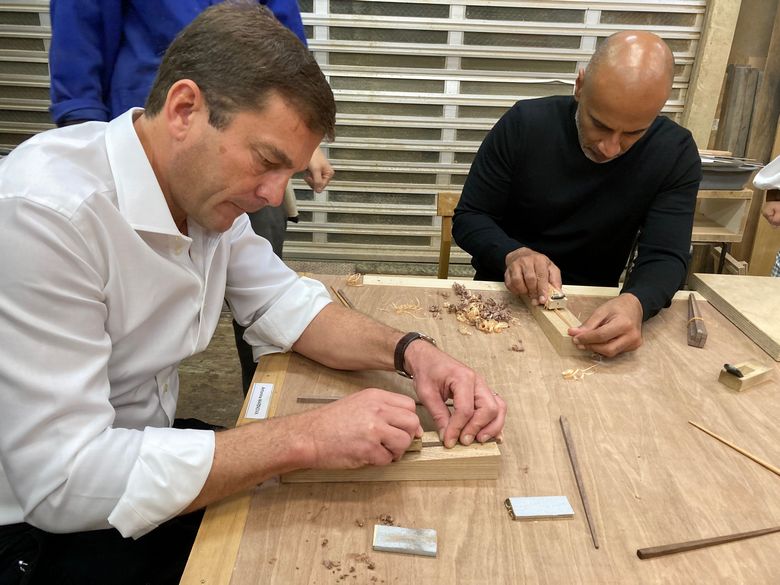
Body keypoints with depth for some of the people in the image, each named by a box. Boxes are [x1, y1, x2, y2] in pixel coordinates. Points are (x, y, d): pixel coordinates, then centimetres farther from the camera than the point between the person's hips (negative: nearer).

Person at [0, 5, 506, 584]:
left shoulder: (204, 185, -5)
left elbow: (284, 303, 2)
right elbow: (63, 481, -31)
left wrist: (411, 352, -14)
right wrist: (304, 437, -32)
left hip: (141, 460, 7)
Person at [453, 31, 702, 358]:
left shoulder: (675, 155, -10)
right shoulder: (524, 125, -13)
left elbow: (665, 255, -15)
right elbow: (469, 218, -9)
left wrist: (636, 303, -37)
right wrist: (513, 254, -30)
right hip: (505, 295, -1)